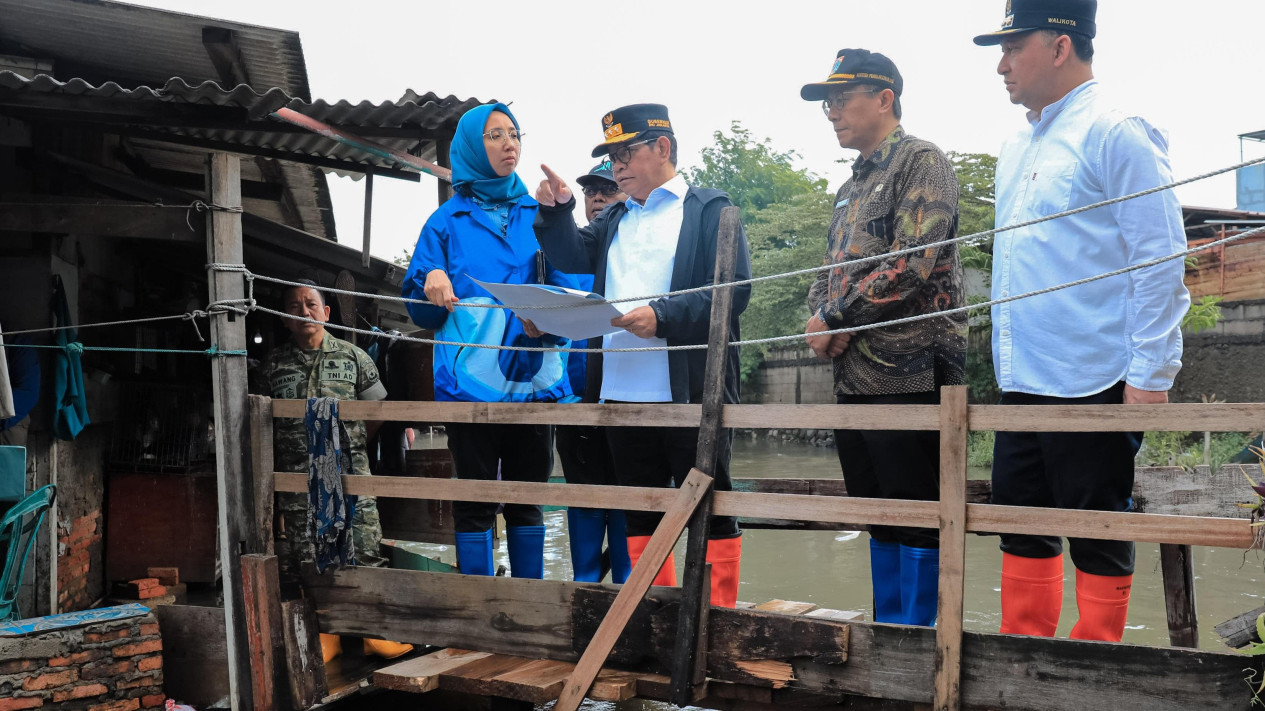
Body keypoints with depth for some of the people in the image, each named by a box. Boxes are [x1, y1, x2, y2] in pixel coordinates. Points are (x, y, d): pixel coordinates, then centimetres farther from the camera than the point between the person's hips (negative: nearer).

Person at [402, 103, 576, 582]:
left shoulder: (537, 216, 12)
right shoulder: (448, 222, 7)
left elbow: (567, 290, 8)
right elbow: (421, 313, 7)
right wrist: (432, 283, -15)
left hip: (533, 376, 2)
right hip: (472, 378, -2)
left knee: (528, 500, 9)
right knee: (475, 501, 1)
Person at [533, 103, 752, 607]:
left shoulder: (710, 209, 3)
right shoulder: (614, 220, 22)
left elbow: (735, 288, -8)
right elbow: (572, 257, 11)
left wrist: (663, 316, -18)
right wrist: (557, 209, -5)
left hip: (688, 391, -6)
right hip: (621, 391, 6)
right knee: (639, 511, 12)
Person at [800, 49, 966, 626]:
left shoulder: (922, 162, -6)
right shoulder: (852, 187, 21)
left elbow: (911, 266, -18)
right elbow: (830, 271, 22)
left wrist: (832, 317, -10)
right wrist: (821, 317, -1)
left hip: (909, 374, -9)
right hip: (854, 378, 9)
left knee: (918, 522, -2)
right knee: (880, 519, 14)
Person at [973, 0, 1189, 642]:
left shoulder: (1117, 133, -9)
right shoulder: (1015, 149, 15)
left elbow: (1160, 261, -13)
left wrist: (1150, 374, -16)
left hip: (1093, 384, -8)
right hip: (1022, 383, 8)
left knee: (1097, 539, 3)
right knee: (1021, 526, 14)